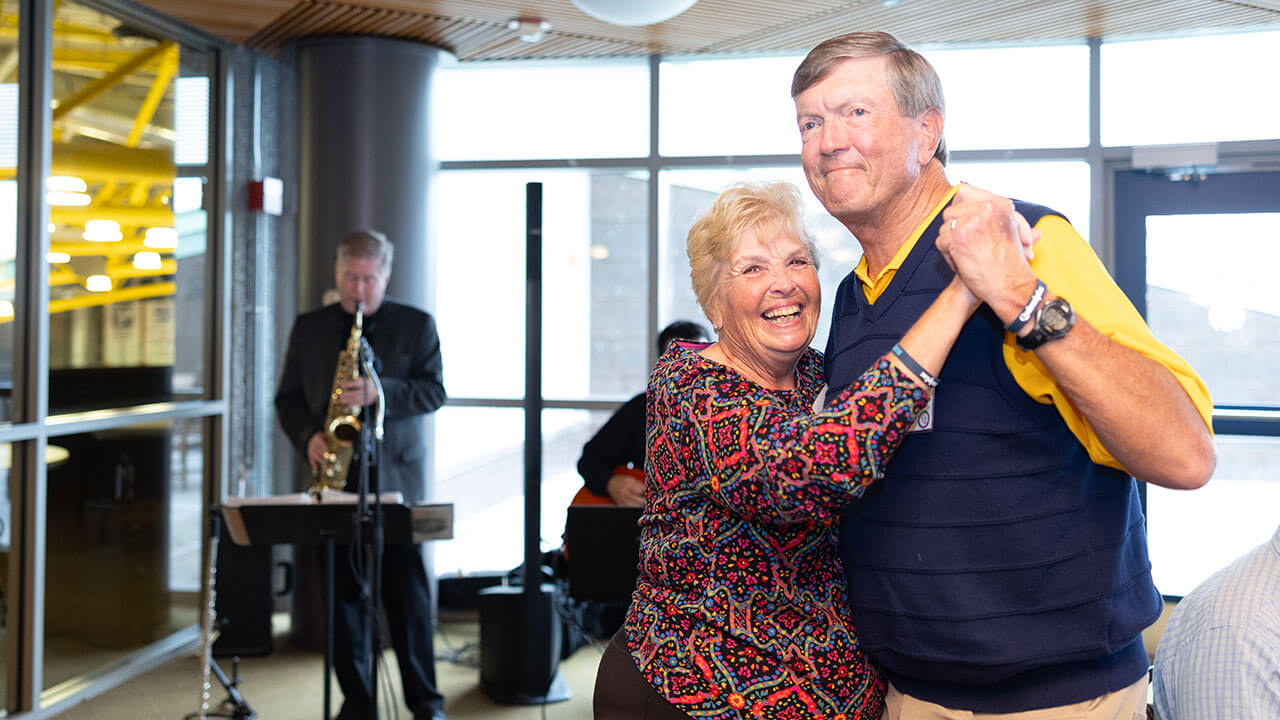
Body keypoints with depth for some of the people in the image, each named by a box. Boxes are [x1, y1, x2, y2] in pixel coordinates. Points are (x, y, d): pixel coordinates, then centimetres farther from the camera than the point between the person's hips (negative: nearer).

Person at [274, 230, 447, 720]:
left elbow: (433, 391, -3)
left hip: (395, 476, -2)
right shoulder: (308, 328, 12)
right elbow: (288, 397, 12)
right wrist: (308, 436, -7)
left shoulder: (416, 325, 5)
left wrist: (380, 391, -19)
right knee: (343, 591, 4)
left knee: (407, 590, -2)